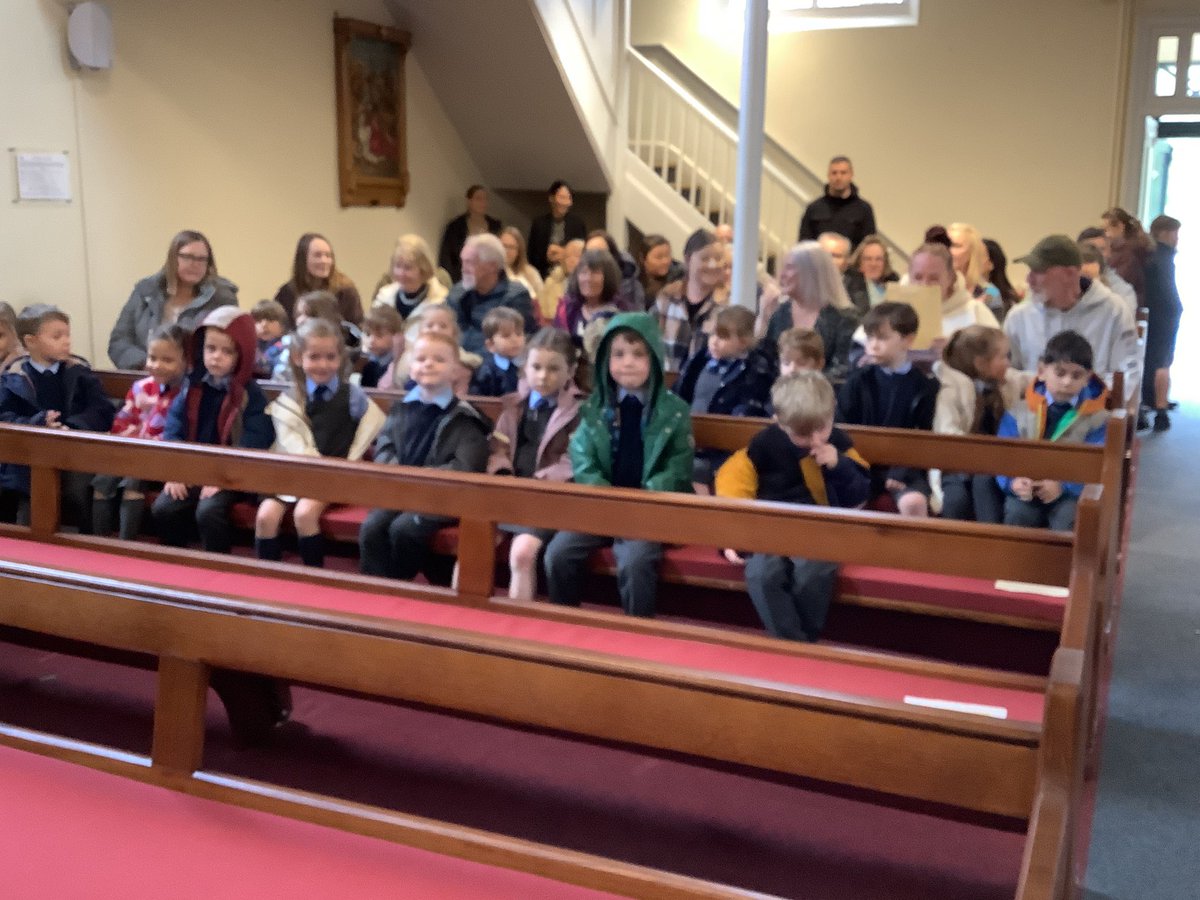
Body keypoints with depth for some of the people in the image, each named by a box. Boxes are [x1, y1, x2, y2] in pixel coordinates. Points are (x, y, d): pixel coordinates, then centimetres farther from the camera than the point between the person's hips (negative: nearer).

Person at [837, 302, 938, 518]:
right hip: (864, 465, 1)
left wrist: (903, 472, -14)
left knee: (914, 502, -32)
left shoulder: (925, 386, 1)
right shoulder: (858, 380, 5)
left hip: (906, 467, -1)